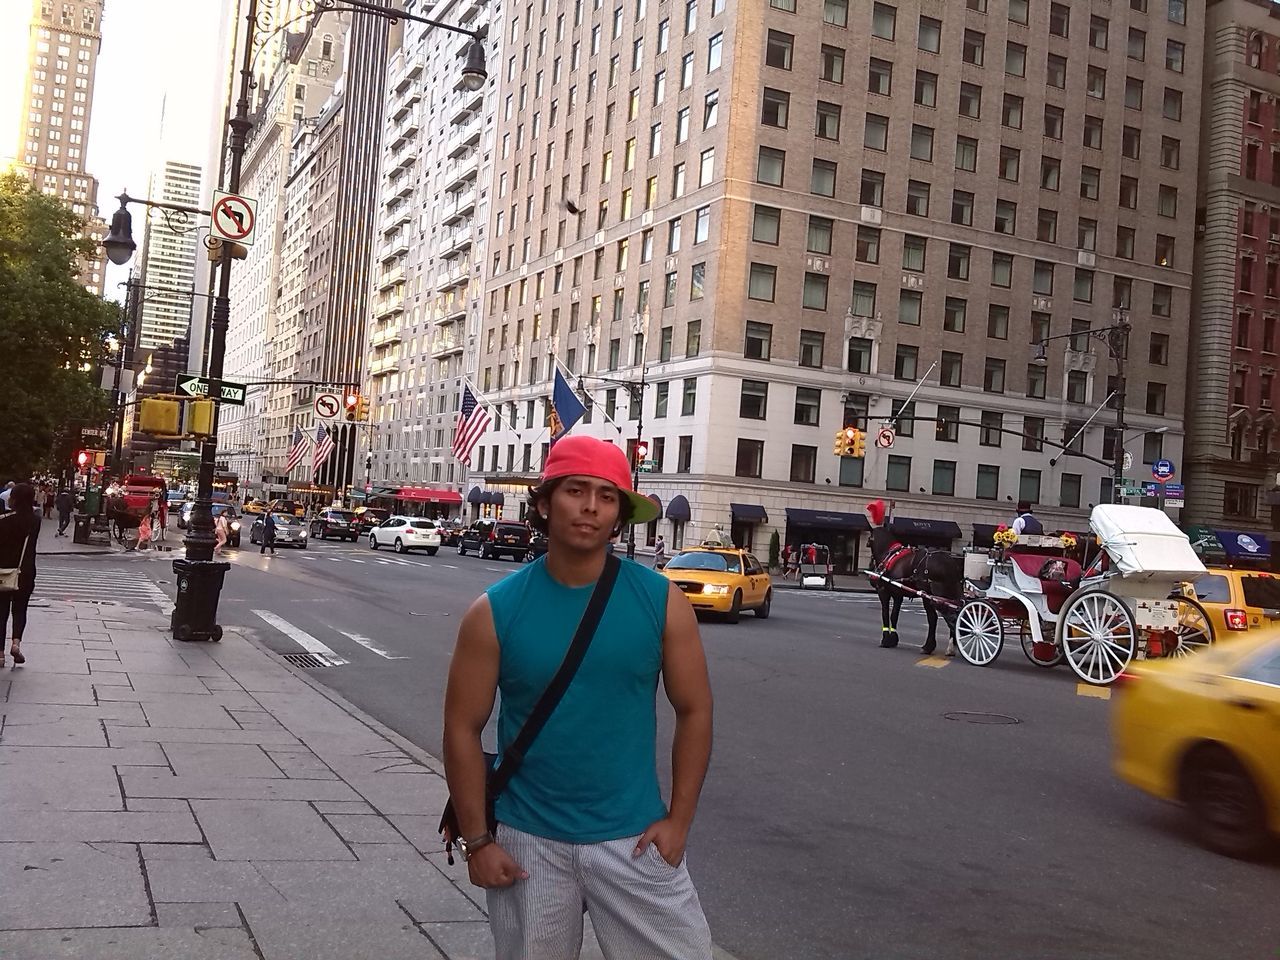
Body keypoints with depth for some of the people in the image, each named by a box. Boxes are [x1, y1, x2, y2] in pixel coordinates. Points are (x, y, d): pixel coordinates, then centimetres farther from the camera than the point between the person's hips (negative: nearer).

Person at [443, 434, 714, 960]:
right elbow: (463, 729, -3)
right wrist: (477, 840, -4)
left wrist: (678, 820, -4)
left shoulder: (662, 601, -7)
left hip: (633, 837, 0)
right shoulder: (495, 611, -8)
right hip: (527, 841, 0)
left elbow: (694, 711, 0)